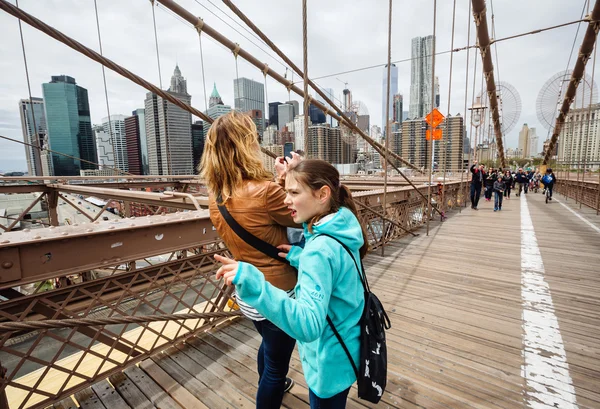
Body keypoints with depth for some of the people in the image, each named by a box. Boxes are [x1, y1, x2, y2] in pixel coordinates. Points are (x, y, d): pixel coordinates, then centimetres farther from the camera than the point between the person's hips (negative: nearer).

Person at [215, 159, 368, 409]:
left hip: (330, 361, -8)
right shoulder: (343, 228, -7)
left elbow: (309, 325, -40)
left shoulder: (320, 249, -34)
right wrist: (300, 256, -8)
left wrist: (253, 283, -49)